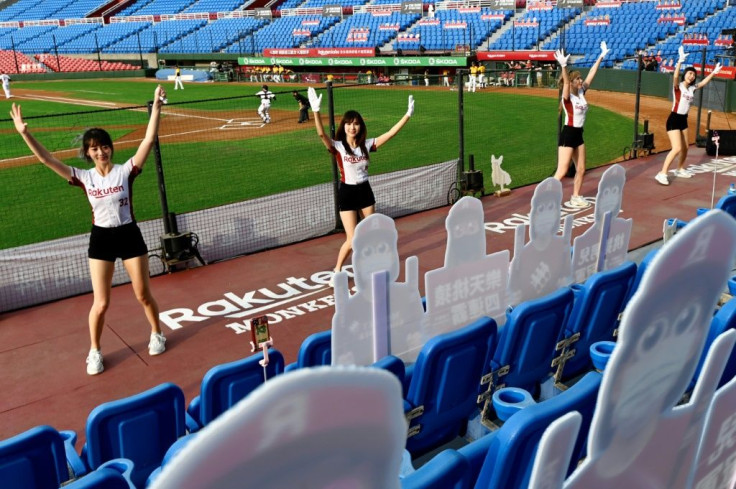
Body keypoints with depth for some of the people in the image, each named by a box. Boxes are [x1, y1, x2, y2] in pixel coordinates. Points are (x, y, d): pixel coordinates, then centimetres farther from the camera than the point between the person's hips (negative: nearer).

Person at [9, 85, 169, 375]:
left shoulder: (126, 170, -8)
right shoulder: (83, 177, -3)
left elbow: (149, 140, -17)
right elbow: (46, 159, -5)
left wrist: (156, 107, -25)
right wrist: (24, 133, -16)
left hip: (129, 235, -1)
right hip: (101, 239, 1)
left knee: (143, 295, 11)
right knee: (101, 303, 3)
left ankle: (156, 334, 37)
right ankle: (94, 351, 25)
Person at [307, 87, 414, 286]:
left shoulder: (367, 145, -1)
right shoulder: (337, 147, -12)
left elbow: (390, 133, -4)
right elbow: (321, 134, -30)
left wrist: (408, 114, -10)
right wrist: (316, 110, -44)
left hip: (365, 191, 4)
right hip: (347, 193, -4)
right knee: (352, 240, -8)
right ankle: (337, 271, 15)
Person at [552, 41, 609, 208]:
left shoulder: (582, 92, 6)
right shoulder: (567, 97, -14)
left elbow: (591, 74, 7)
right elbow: (566, 82, -33)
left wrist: (601, 57, 6)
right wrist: (563, 66, -50)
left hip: (578, 134, 8)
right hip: (567, 134, -8)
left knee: (581, 170, 13)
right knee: (562, 172, -11)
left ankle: (575, 198, 26)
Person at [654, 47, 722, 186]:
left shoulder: (692, 88, 8)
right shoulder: (678, 86, -11)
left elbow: (704, 82, 23)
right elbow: (675, 76, -31)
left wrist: (713, 72, 17)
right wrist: (680, 61, -42)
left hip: (683, 119, 8)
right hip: (674, 119, -8)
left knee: (685, 148, 15)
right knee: (677, 148, -19)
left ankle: (680, 170, 34)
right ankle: (662, 174, -17)